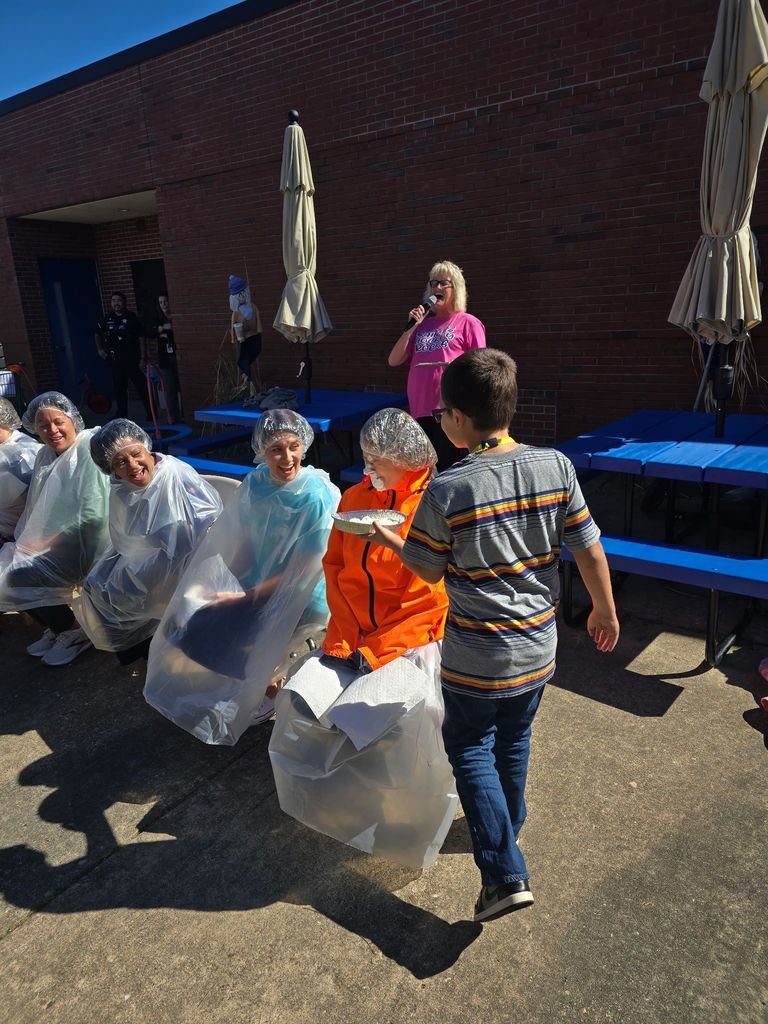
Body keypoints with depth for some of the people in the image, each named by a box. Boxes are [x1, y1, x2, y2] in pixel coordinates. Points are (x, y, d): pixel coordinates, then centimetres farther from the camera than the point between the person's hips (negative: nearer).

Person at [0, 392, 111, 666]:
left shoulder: (90, 449, -16)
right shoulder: (45, 454, 11)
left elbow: (93, 514, -22)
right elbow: (36, 509, 12)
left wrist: (51, 543, -17)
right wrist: (26, 542, -2)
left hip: (81, 543, -9)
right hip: (50, 543, 9)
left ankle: (75, 632, 2)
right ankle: (57, 627, 17)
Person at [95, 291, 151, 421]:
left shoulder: (132, 318, -5)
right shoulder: (106, 319, 7)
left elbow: (141, 339, -7)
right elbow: (98, 334, 24)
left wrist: (143, 359, -12)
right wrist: (99, 349, 14)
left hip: (132, 359, -4)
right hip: (115, 360, 4)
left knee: (141, 386, -6)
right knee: (119, 388, 10)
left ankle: (150, 413, -1)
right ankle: (121, 413, 20)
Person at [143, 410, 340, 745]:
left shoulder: (317, 497, -21)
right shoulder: (255, 483, -1)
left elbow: (300, 573, -19)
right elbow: (241, 542, 8)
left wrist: (244, 597, -17)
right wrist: (228, 586, -5)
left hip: (301, 600, -7)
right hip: (257, 586, 7)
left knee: (202, 632, -16)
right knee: (182, 623, 0)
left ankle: (266, 685, 10)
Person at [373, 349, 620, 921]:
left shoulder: (447, 491, -22)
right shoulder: (556, 467, -11)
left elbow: (428, 569, -8)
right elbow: (590, 550, -4)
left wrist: (385, 536, 9)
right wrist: (605, 611, 12)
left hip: (477, 656, -5)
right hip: (539, 646, 5)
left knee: (470, 747, 17)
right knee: (514, 739, 27)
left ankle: (506, 874, 15)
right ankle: (507, 829, 50)